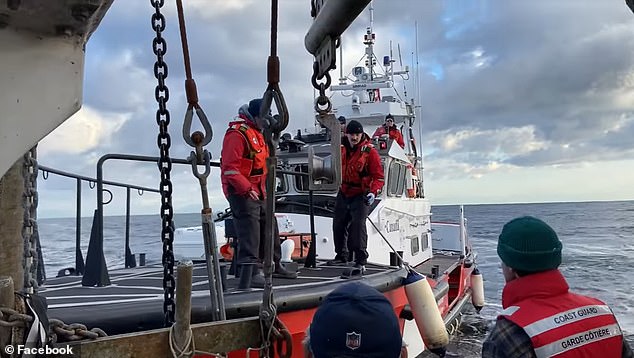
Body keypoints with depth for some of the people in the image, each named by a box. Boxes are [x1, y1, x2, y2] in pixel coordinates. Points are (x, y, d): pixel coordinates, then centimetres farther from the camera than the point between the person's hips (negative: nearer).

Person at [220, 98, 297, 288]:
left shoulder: (257, 133, 18)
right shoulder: (237, 133, -14)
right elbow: (230, 168, -21)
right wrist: (246, 189, -24)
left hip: (258, 193, 10)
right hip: (242, 193, -10)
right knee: (249, 231, -13)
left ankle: (274, 265, 30)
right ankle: (250, 272, -11)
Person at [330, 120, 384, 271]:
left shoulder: (370, 152, -14)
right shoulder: (342, 149, 3)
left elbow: (379, 176, -16)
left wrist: (373, 192, -29)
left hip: (361, 195, -6)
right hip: (343, 193, 6)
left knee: (358, 224, -18)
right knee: (338, 224, 12)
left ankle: (361, 260, -10)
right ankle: (342, 256, 28)